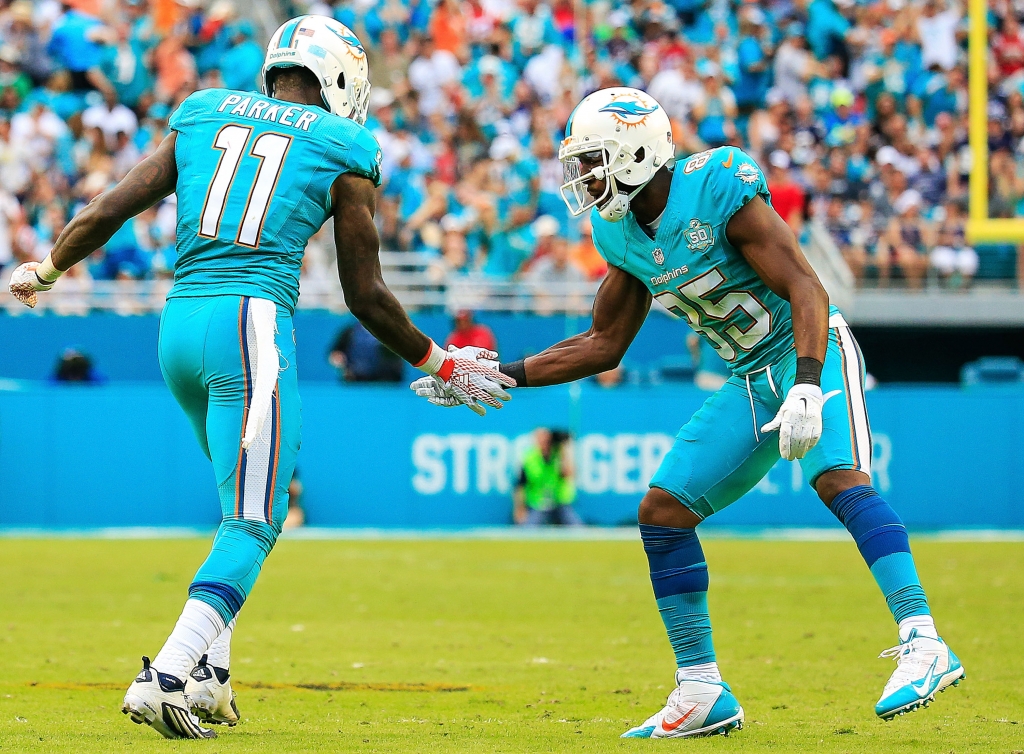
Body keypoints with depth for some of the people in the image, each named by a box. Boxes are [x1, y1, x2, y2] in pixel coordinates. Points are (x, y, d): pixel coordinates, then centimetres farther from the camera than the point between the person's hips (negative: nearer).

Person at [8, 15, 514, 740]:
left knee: (249, 502, 23)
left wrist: (46, 270, 29)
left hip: (179, 322, 6)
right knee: (252, 524, -5)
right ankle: (164, 677, -22)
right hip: (251, 325, -6)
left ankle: (209, 671, 14)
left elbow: (113, 208, 12)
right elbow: (366, 296, 8)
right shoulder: (344, 151, 6)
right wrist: (440, 365, 22)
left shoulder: (203, 114, 16)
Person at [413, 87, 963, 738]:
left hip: (812, 351, -8)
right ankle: (703, 696, 7)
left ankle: (924, 647, -36)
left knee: (838, 477, -33)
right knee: (662, 510, 1)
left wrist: (807, 387, -37)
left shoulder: (718, 191, -21)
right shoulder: (623, 233, 3)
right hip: (751, 383, 8)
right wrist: (503, 377, 7)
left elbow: (806, 290, -24)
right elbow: (605, 345, 14)